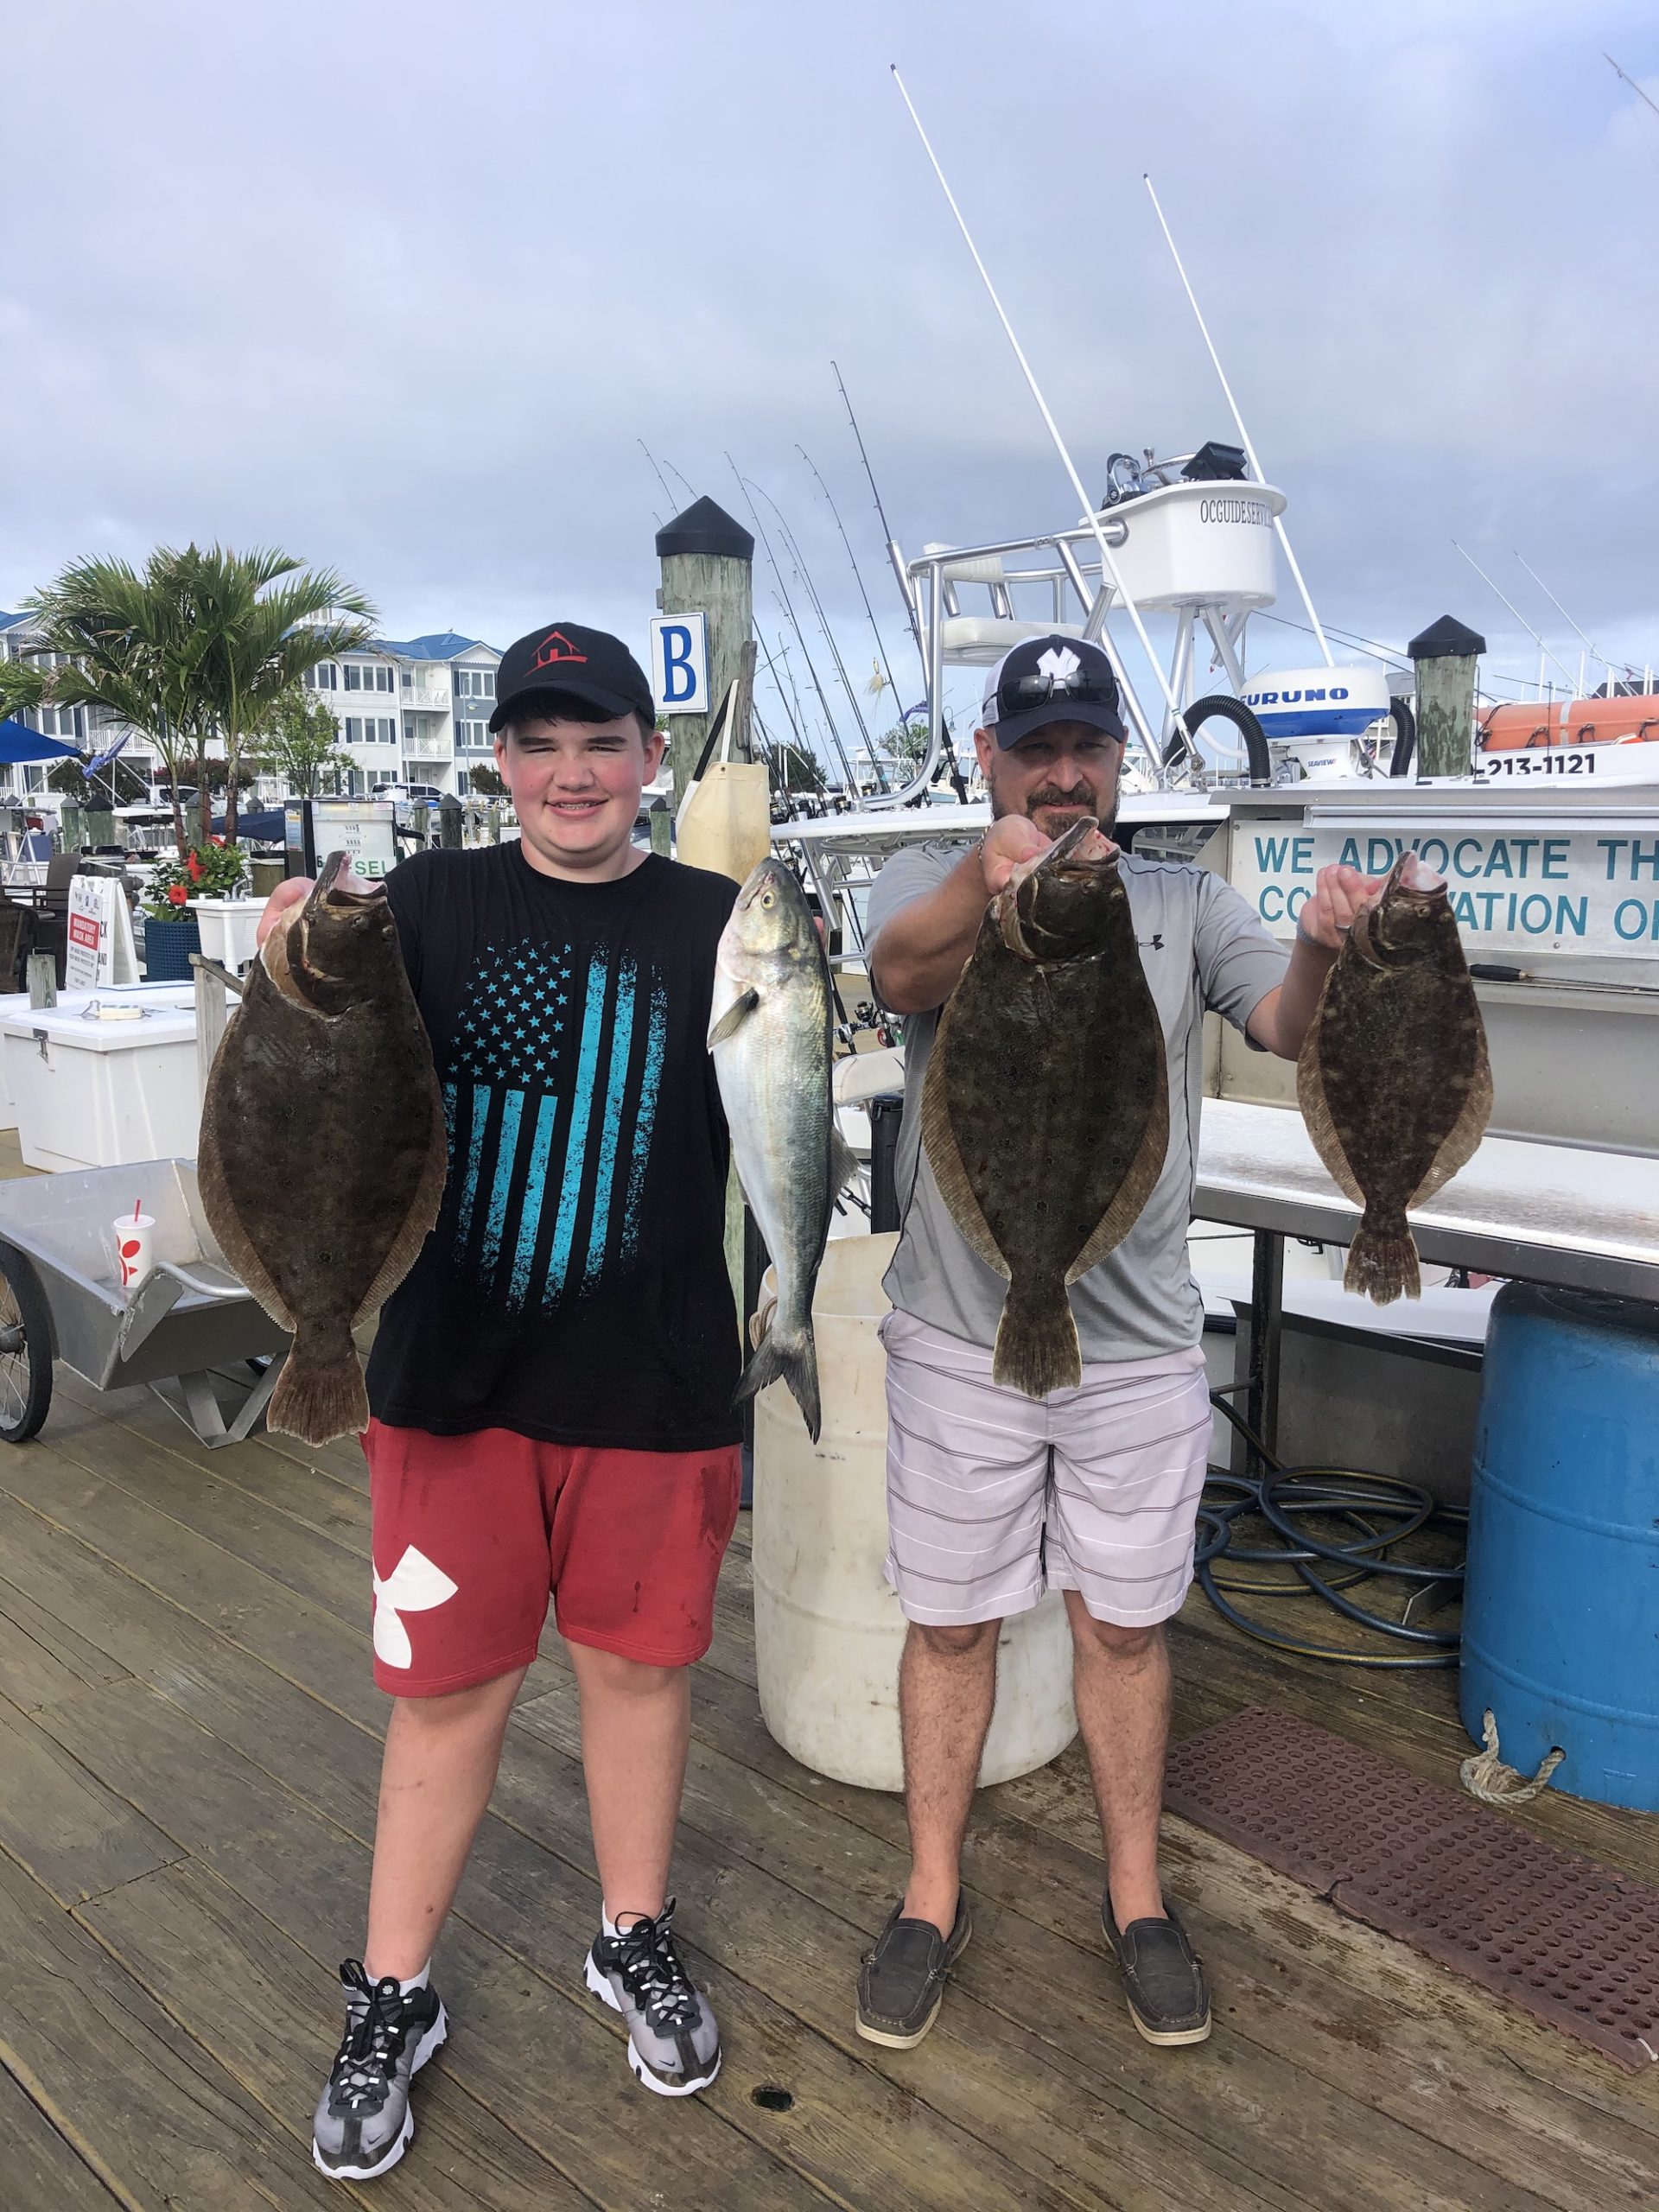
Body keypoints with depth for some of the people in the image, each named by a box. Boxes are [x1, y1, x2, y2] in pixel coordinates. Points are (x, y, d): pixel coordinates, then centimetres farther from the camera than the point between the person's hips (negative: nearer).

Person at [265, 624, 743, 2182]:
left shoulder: (714, 922, -1)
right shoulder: (432, 904, 0)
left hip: (651, 1378, 0)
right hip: (453, 1370, 0)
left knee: (637, 1657, 16)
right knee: (447, 1681, 11)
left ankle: (633, 1942, 40)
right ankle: (391, 2000, 32)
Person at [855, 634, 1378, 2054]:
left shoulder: (1185, 903, 3)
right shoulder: (930, 881, -2)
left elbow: (1285, 1027, -11)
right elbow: (901, 974, -24)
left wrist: (1323, 950, -35)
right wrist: (985, 881, -46)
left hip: (1138, 1339, 1)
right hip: (961, 1335, -1)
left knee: (1125, 1623, 14)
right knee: (951, 1622, 12)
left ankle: (1136, 1898, 34)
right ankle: (933, 1902, 31)